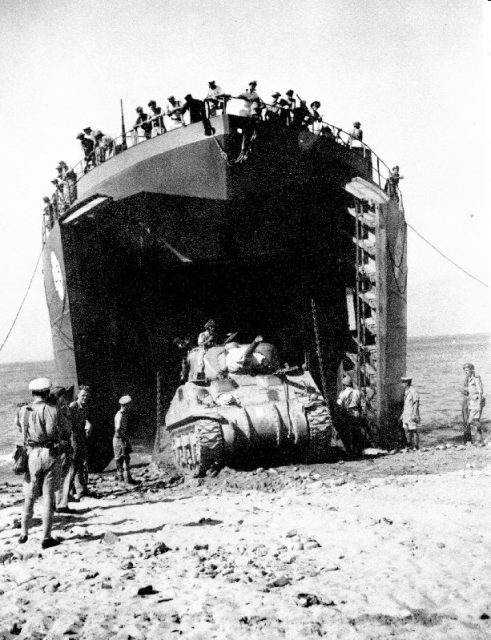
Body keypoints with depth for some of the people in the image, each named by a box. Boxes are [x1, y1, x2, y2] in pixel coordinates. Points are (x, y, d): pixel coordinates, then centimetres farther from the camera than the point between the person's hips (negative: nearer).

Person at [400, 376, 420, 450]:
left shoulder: (413, 391, -14)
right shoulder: (406, 391, 13)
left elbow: (416, 403, -16)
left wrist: (414, 414, -21)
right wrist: (403, 413, 21)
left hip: (412, 413, -9)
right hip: (406, 413, 9)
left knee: (413, 430, -5)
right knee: (406, 429, 9)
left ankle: (415, 446, 2)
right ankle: (409, 444, 18)